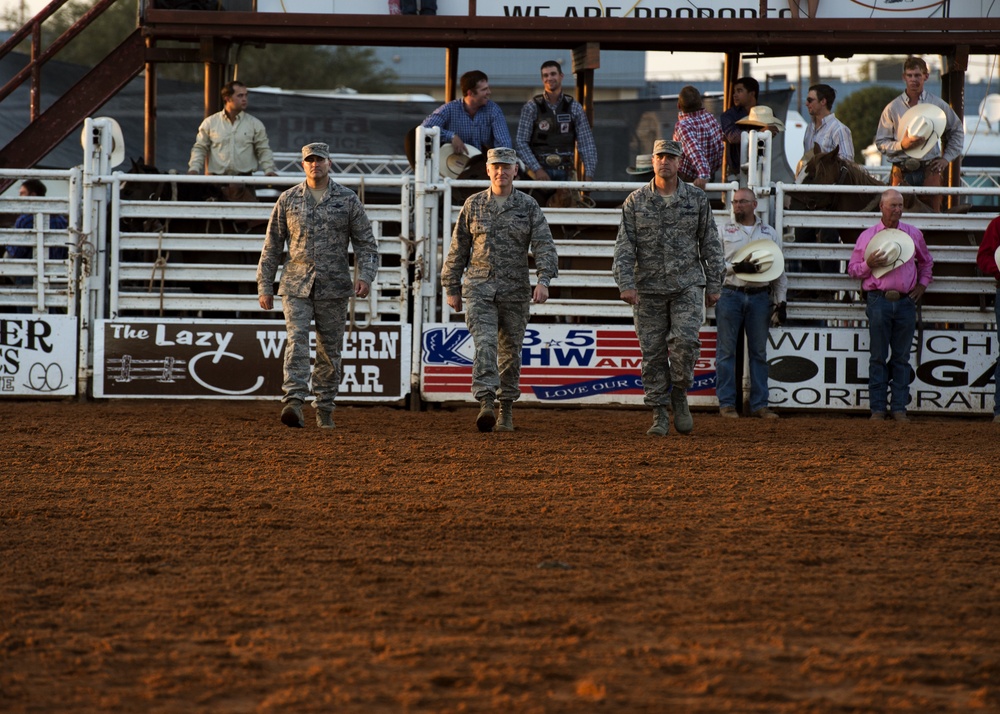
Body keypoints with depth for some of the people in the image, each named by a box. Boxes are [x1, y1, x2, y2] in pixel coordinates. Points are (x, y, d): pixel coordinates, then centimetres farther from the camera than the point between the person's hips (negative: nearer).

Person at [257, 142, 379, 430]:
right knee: (296, 342, -16)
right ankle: (293, 403, -26)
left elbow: (366, 244, 4)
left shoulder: (348, 200, 3)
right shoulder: (288, 200, 6)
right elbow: (272, 246, 10)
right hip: (296, 286, 0)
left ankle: (325, 409, 16)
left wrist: (365, 276, -12)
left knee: (330, 351, 6)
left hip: (334, 287, 0)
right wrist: (264, 286, 6)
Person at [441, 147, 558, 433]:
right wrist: (451, 288, 11)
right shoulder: (473, 205, 6)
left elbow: (544, 246, -7)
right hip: (479, 288, 0)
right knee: (484, 344, -18)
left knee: (510, 353, 8)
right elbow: (458, 249, 11)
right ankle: (486, 405, -29)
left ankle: (506, 411, 22)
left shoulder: (528, 206, 2)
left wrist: (544, 280, -22)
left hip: (515, 291, 1)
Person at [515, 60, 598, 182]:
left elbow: (586, 144, 6)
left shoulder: (574, 108, 7)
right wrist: (537, 169, -14)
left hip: (565, 172, 2)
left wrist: (589, 175, -5)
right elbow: (521, 143, -2)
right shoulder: (531, 108, 2)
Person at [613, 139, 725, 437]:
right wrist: (625, 283, -11)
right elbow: (625, 245, -1)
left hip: (688, 284, -1)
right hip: (649, 288, 1)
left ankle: (680, 395, 5)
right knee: (653, 353, 1)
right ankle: (659, 415, 9)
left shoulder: (696, 198, 4)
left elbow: (710, 244, 9)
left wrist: (714, 284, 6)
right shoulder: (636, 201, 2)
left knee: (685, 341, -18)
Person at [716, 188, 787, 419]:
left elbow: (779, 270, 13)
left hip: (760, 296, 2)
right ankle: (726, 403, 3)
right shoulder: (724, 231, 7)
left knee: (759, 352, 4)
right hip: (730, 294, -2)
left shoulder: (770, 233, 13)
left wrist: (781, 301, 6)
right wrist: (736, 267, -17)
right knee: (726, 350, -1)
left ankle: (759, 404, 8)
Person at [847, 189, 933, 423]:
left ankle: (899, 408, 8)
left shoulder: (914, 234, 12)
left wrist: (922, 283, 14)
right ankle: (877, 409, 3)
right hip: (879, 300, -2)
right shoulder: (867, 236, 5)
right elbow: (853, 269, 7)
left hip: (906, 301, 2)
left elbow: (926, 262, 28)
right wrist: (870, 265, -11)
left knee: (902, 357, 4)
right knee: (878, 357, -1)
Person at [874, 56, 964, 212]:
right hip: (902, 172, 0)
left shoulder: (938, 105, 8)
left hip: (929, 170, 0)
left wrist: (946, 158, 11)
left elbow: (957, 131, 21)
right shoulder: (892, 108, 6)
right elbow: (881, 142, 6)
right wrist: (902, 145, -13)